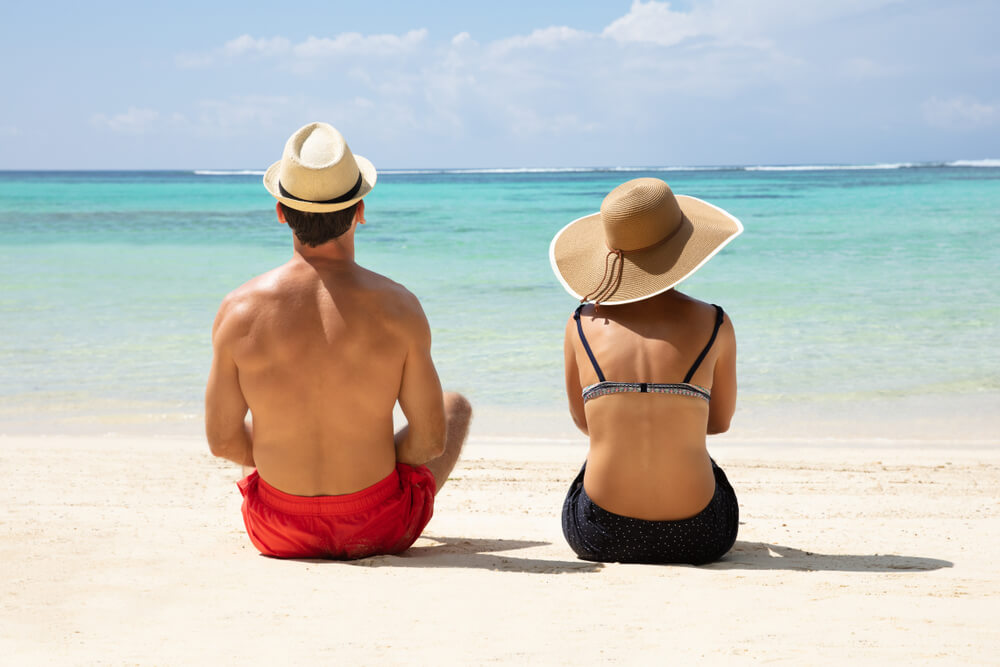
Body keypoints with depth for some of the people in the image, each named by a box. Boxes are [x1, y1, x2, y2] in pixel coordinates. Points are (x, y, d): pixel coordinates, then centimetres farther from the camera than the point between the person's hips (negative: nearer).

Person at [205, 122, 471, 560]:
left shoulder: (239, 310, -14)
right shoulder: (397, 307, -17)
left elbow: (222, 440, -5)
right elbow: (430, 440, -10)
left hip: (280, 535, 2)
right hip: (379, 532, -1)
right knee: (457, 406, 29)